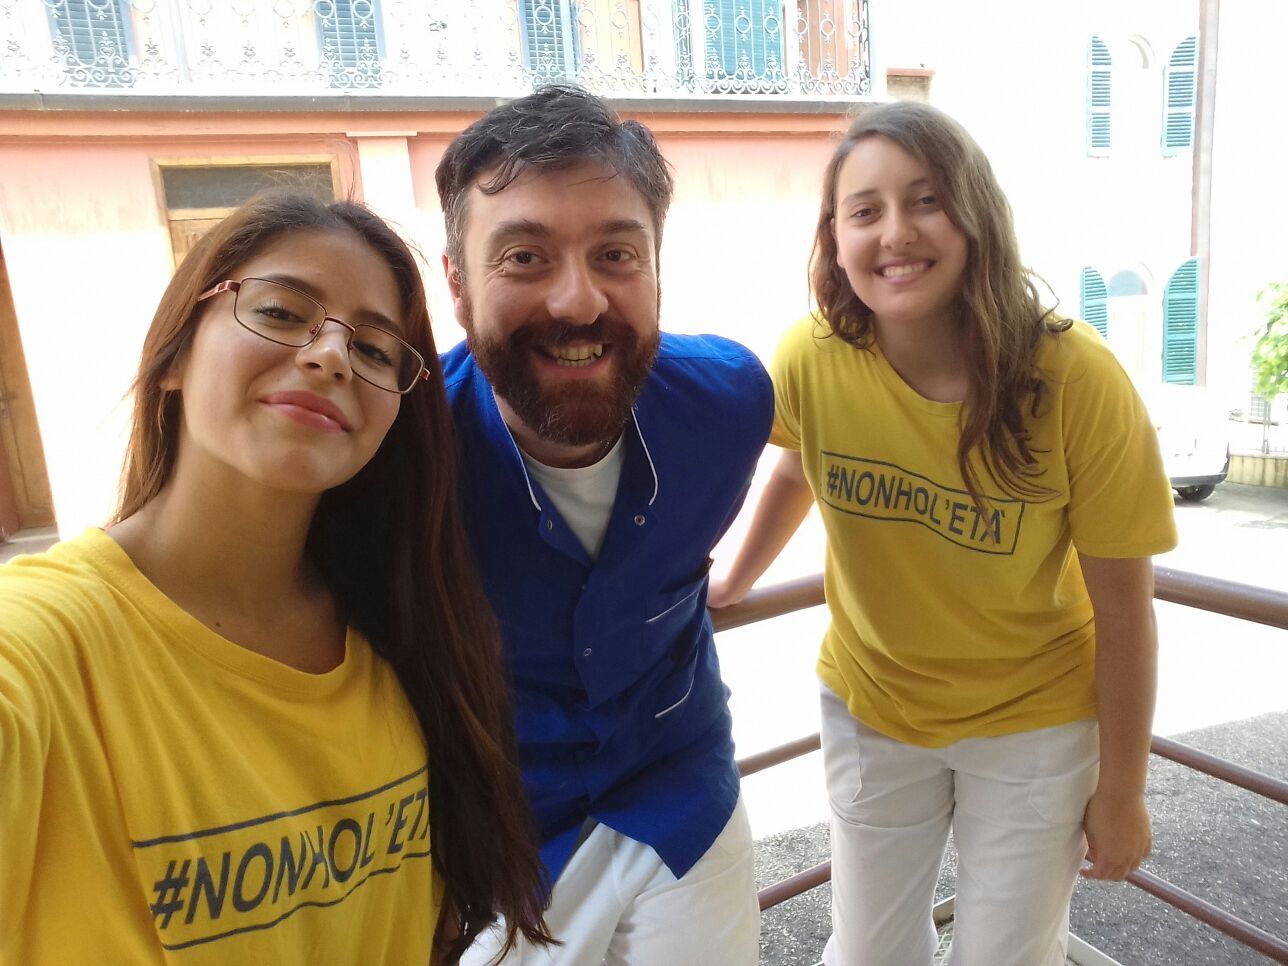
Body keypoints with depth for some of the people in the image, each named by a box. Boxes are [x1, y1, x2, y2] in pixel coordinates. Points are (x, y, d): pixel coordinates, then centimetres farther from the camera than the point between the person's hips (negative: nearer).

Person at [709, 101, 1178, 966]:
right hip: (871, 703, 2)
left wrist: (1122, 792, -5)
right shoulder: (811, 361, -21)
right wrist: (737, 582, 13)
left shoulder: (1078, 379, -24)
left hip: (1034, 722, -1)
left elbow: (1123, 609, -14)